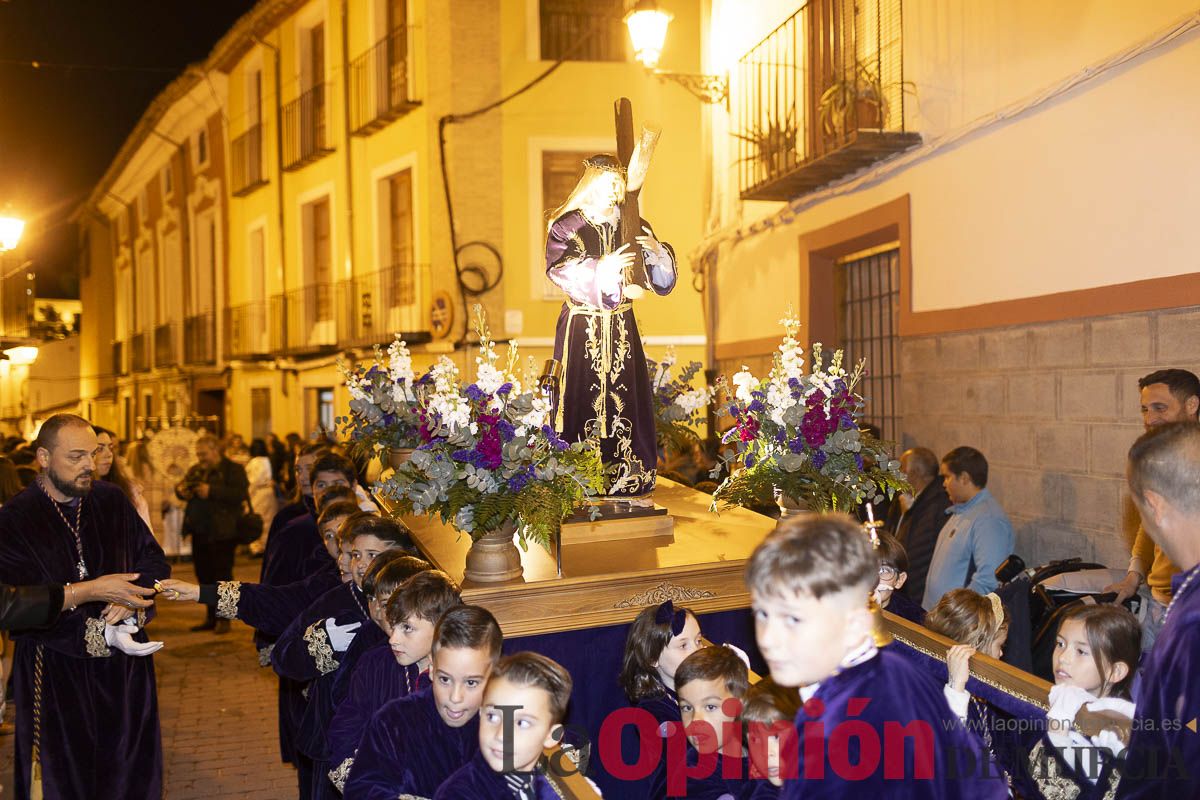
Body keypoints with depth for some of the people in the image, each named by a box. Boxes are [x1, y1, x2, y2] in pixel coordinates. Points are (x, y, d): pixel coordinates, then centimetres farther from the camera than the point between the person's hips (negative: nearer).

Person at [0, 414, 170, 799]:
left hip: (125, 668, 3)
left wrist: (133, 602, -15)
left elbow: (155, 561, 6)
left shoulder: (113, 501, 2)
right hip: (56, 676, -3)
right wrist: (99, 635, -23)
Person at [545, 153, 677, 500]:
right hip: (582, 329, -3)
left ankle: (626, 478, 8)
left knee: (623, 398, 1)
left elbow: (662, 277, 9)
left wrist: (656, 249, -12)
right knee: (585, 397, -6)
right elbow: (559, 269, -17)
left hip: (621, 328, 3)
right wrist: (602, 269, -29)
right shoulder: (567, 226, 0)